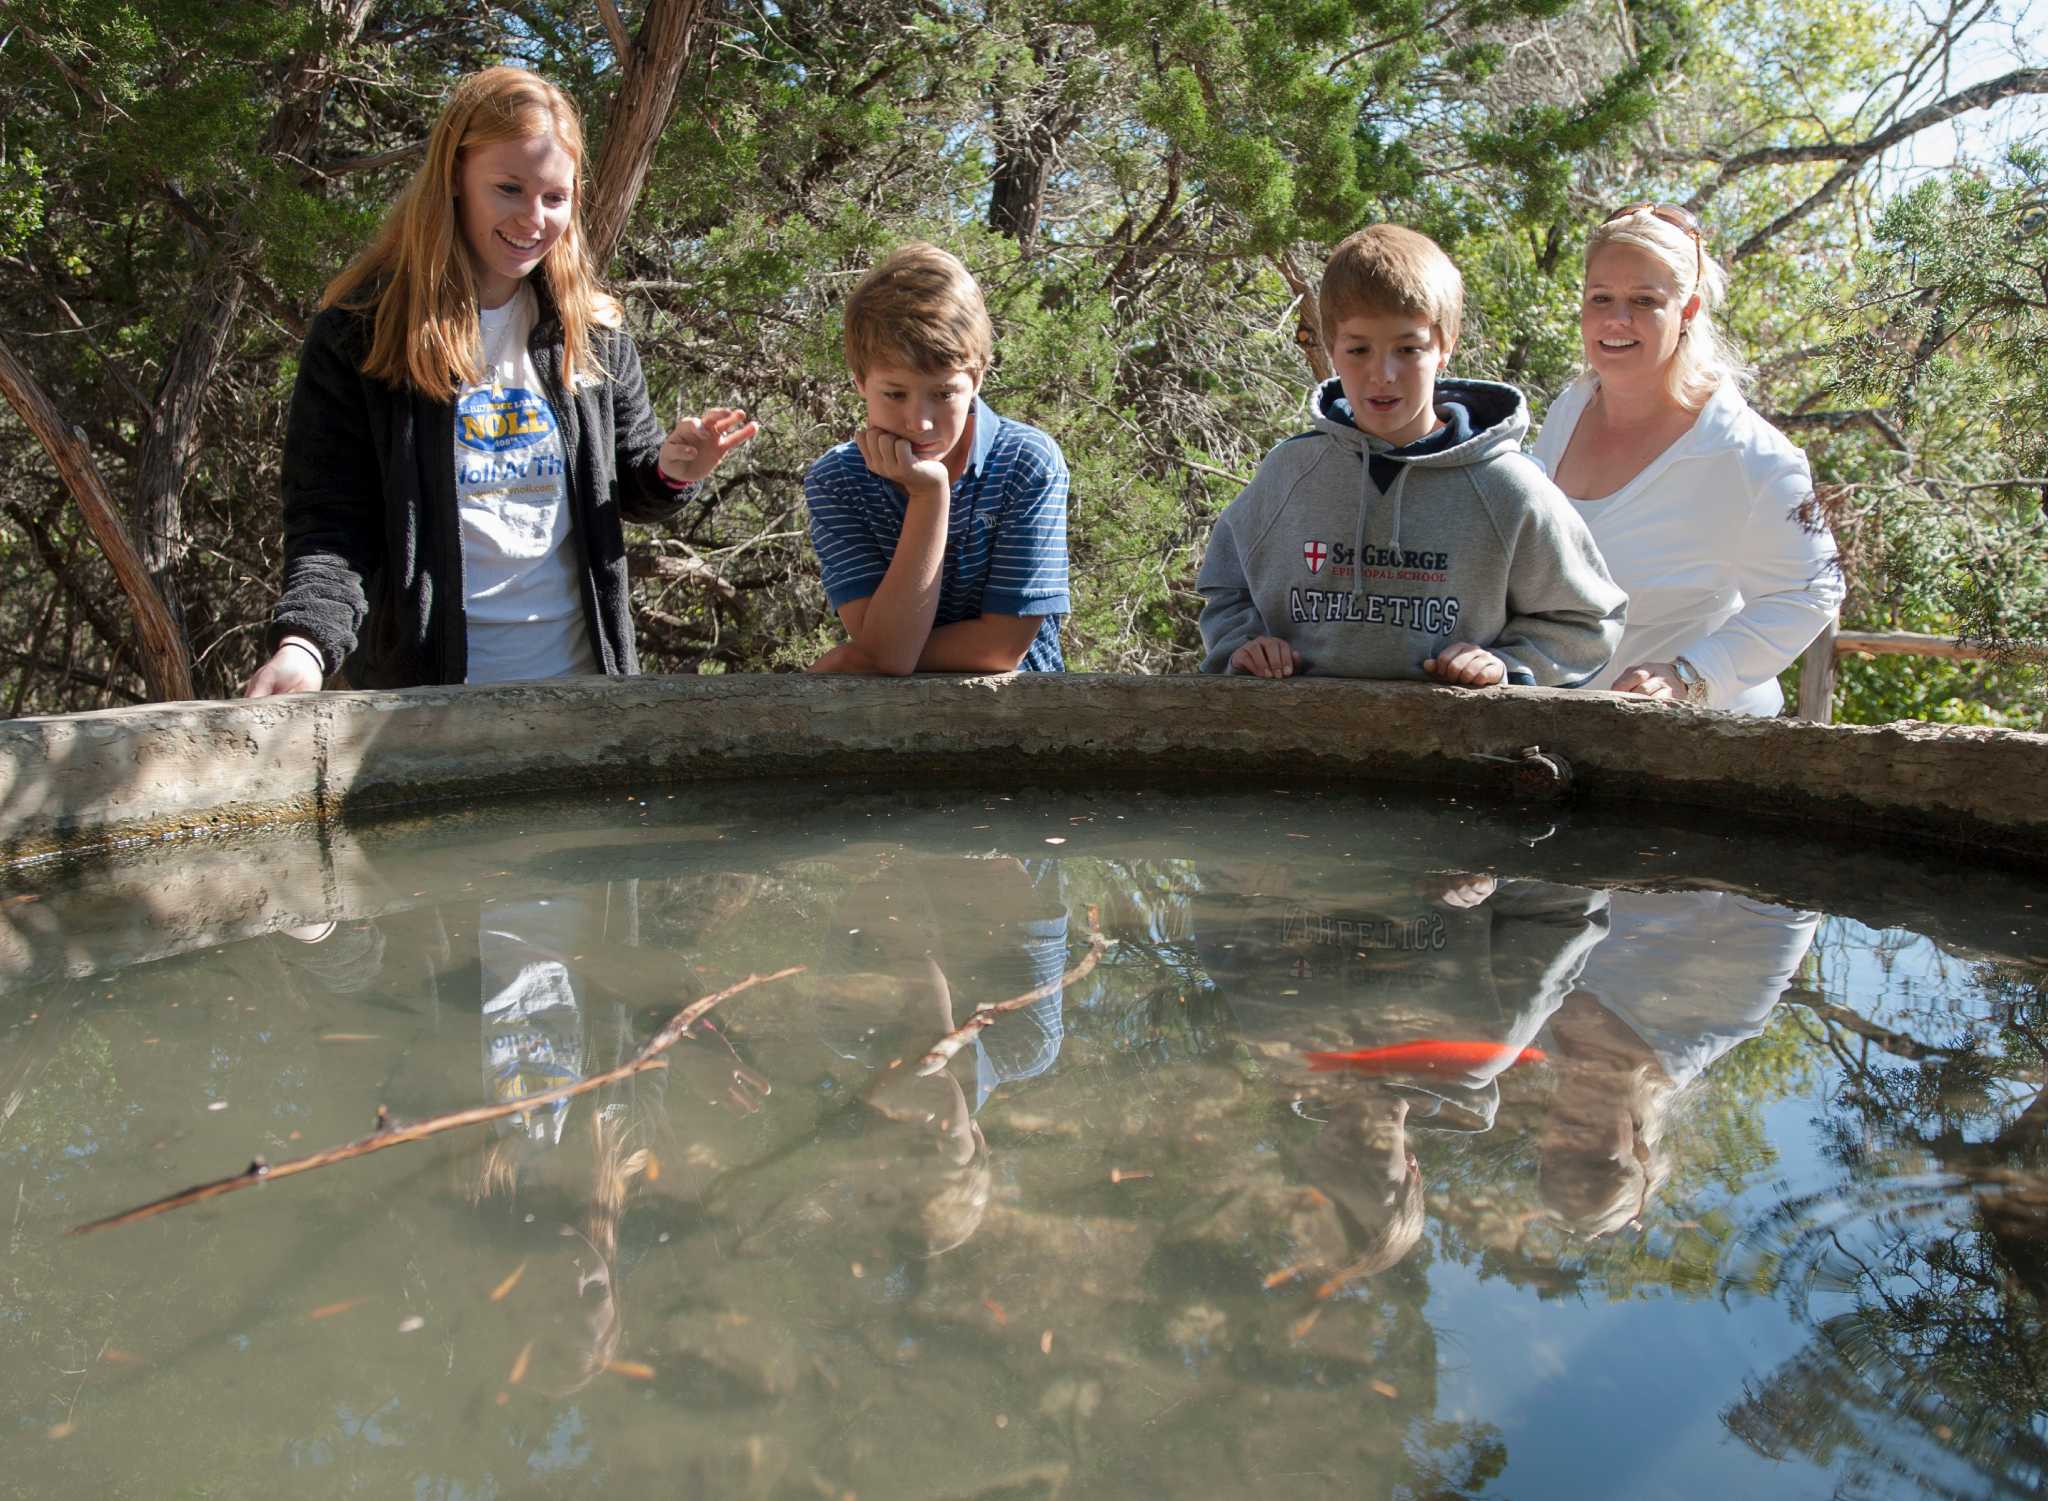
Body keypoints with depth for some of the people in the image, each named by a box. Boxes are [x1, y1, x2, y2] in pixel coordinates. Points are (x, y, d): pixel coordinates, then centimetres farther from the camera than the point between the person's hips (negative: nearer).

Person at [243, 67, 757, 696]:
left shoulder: (593, 333, 4)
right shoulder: (357, 335, -7)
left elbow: (631, 491, 13)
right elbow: (329, 518, -9)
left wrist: (670, 472, -11)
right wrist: (305, 644, -28)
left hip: (583, 671, 4)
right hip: (421, 686, -3)